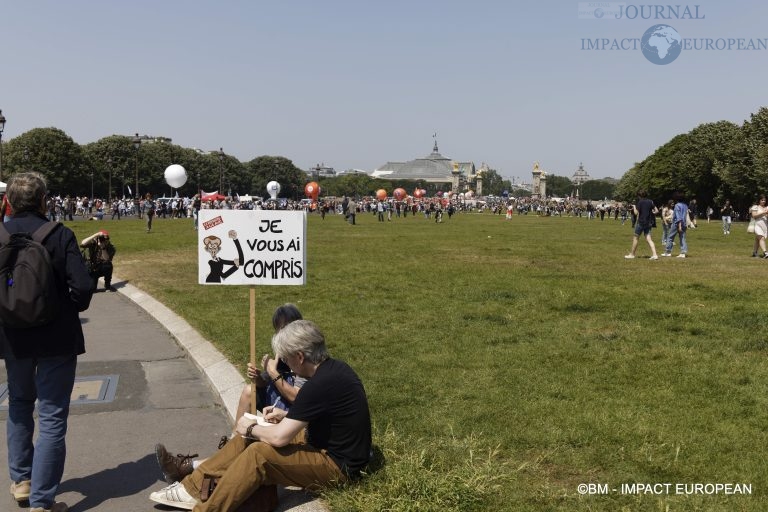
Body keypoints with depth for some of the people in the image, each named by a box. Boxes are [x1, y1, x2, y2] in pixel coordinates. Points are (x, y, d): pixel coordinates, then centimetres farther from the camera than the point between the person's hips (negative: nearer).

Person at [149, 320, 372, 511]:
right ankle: (194, 487, 8)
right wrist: (287, 416, 8)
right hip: (330, 446, 10)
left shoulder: (320, 384, -28)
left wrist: (250, 428, -6)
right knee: (250, 438, 5)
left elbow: (278, 437, -25)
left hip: (337, 465, -10)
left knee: (259, 453, -23)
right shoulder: (333, 368, 3)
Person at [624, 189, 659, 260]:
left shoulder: (640, 202, -10)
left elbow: (636, 213, -13)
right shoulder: (650, 202, 6)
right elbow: (656, 210, 5)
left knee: (635, 238, 8)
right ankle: (655, 255, -9)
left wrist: (634, 207, 4)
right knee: (648, 239, 4)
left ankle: (632, 254, 15)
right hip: (648, 223, 5)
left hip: (641, 222, -5)